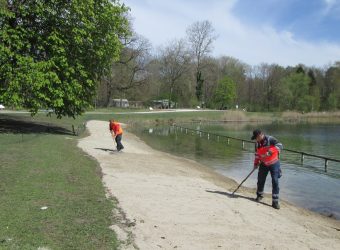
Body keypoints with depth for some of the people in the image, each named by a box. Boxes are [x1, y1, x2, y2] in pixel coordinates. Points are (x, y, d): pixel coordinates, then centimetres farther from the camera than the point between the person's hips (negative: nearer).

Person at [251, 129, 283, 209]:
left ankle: (275, 201, -3)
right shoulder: (257, 143, 0)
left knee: (275, 182, -8)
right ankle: (259, 195, 34)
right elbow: (257, 154, 12)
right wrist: (256, 163, 2)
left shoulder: (270, 139, -19)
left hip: (274, 163, -5)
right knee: (260, 180, 10)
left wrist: (271, 150, -38)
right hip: (264, 164, 5)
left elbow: (280, 145, -26)